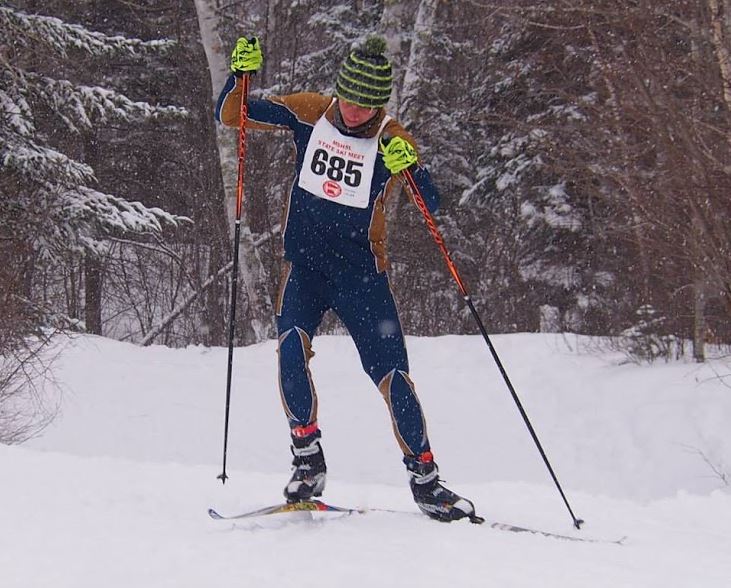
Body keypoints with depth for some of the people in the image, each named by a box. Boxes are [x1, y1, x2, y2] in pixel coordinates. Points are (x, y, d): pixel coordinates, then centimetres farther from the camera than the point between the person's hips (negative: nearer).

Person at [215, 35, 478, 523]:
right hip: (305, 264, 1)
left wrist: (409, 167, -35)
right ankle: (308, 461, -18)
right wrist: (241, 73, -19)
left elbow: (431, 205, -15)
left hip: (362, 271, -1)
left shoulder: (392, 139, -7)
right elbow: (230, 116, 0)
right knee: (292, 342, -25)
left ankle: (425, 479, 8)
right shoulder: (309, 113, -2)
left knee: (392, 373, -5)